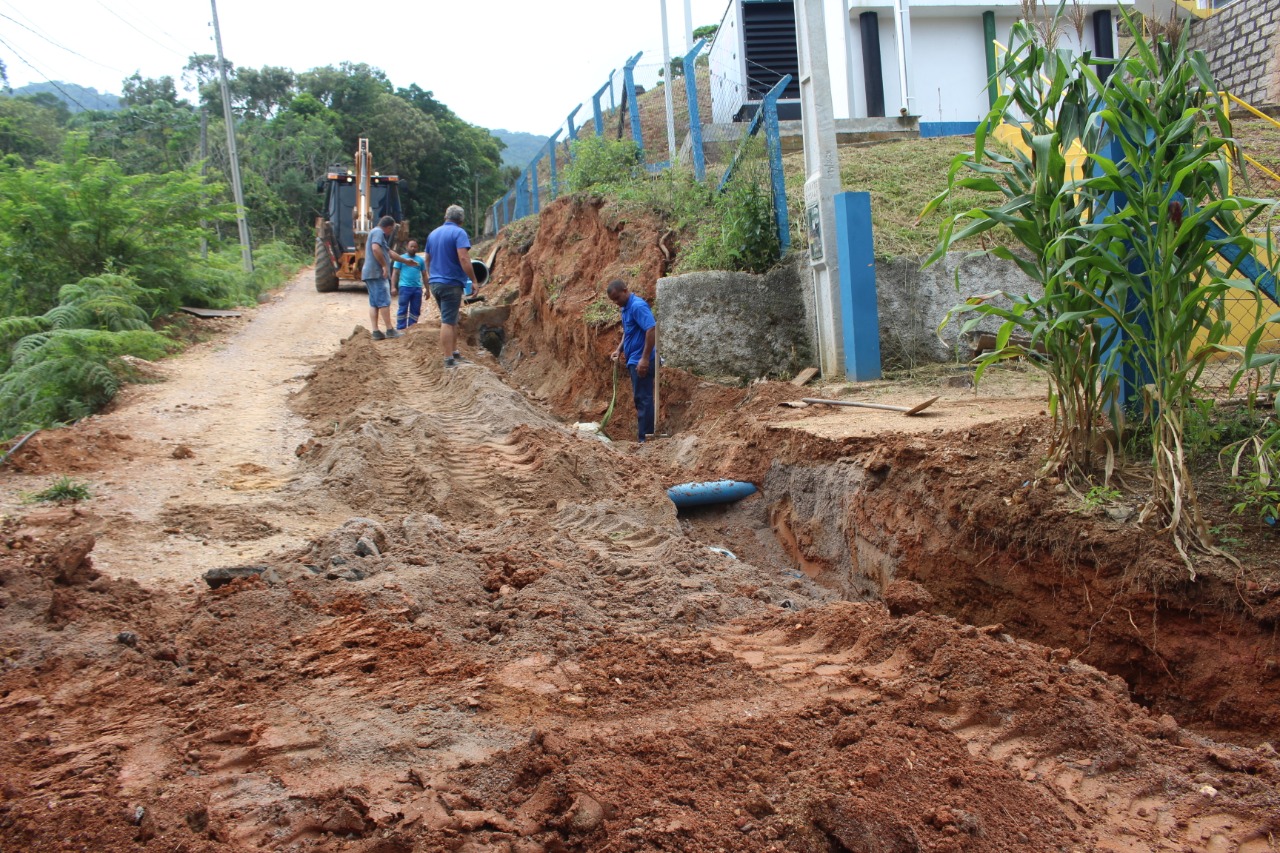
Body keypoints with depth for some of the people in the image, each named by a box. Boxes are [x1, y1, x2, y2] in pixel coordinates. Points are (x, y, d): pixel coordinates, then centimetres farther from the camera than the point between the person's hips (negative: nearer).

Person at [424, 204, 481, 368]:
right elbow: (463, 259, -19)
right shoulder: (459, 233, -9)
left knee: (451, 319, 17)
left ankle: (454, 352, 21)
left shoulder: (433, 234, 14)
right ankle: (449, 359, -5)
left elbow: (427, 258, 22)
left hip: (435, 282, 7)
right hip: (452, 283, -7)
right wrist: (474, 280, -14)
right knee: (448, 321, -7)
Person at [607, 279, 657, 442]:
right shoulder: (625, 308, 15)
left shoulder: (638, 306, -16)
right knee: (641, 398, 12)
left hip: (641, 361, -10)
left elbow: (652, 330, -24)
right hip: (634, 361, 10)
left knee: (643, 398, -7)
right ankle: (646, 436, 18)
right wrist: (619, 349, 11)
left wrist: (645, 358, -26)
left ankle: (646, 439, -4)